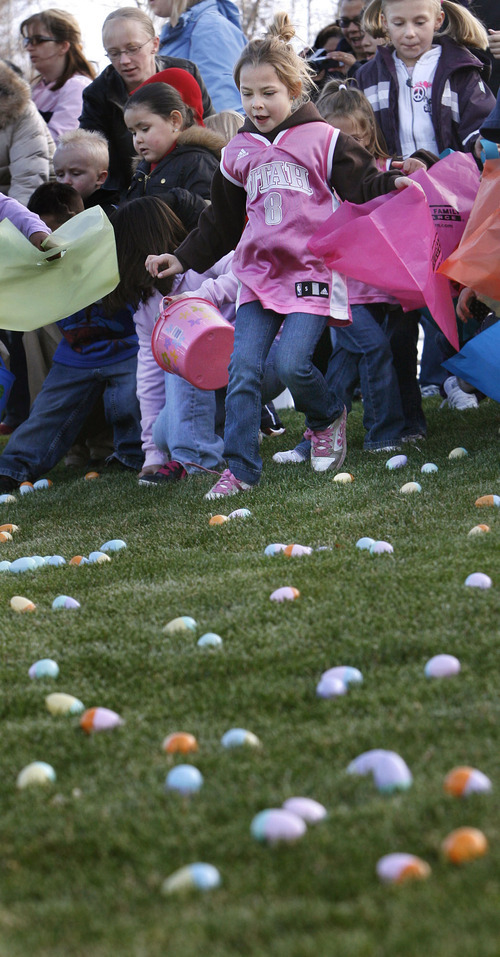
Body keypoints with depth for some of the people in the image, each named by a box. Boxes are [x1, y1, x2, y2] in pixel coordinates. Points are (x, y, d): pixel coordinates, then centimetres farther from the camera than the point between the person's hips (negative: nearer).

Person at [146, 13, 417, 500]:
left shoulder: (321, 139, -1)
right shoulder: (239, 152, 13)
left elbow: (362, 186, -2)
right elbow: (220, 221, 21)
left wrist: (394, 184, -22)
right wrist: (183, 259, 16)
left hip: (312, 272, -4)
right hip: (259, 274, 4)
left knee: (291, 362, -17)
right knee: (243, 368, -7)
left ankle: (328, 418, 15)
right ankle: (240, 468, -1)